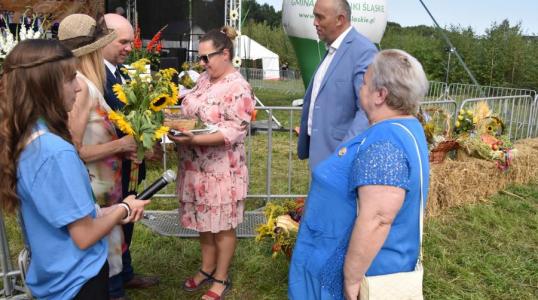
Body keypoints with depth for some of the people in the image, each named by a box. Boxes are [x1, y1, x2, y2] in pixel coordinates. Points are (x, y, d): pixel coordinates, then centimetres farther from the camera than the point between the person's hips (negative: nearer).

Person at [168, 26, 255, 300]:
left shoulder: (238, 88, -17)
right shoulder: (205, 78, 8)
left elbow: (234, 132, -23)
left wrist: (193, 139, -31)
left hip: (221, 170, -8)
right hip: (196, 166, 8)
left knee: (222, 226, 9)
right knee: (204, 221, 20)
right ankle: (207, 269, 39)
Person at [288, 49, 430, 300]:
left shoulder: (386, 144, -28)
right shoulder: (400, 128, 5)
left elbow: (376, 219, -32)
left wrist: (352, 278, -24)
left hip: (363, 266, -9)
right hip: (360, 255, 9)